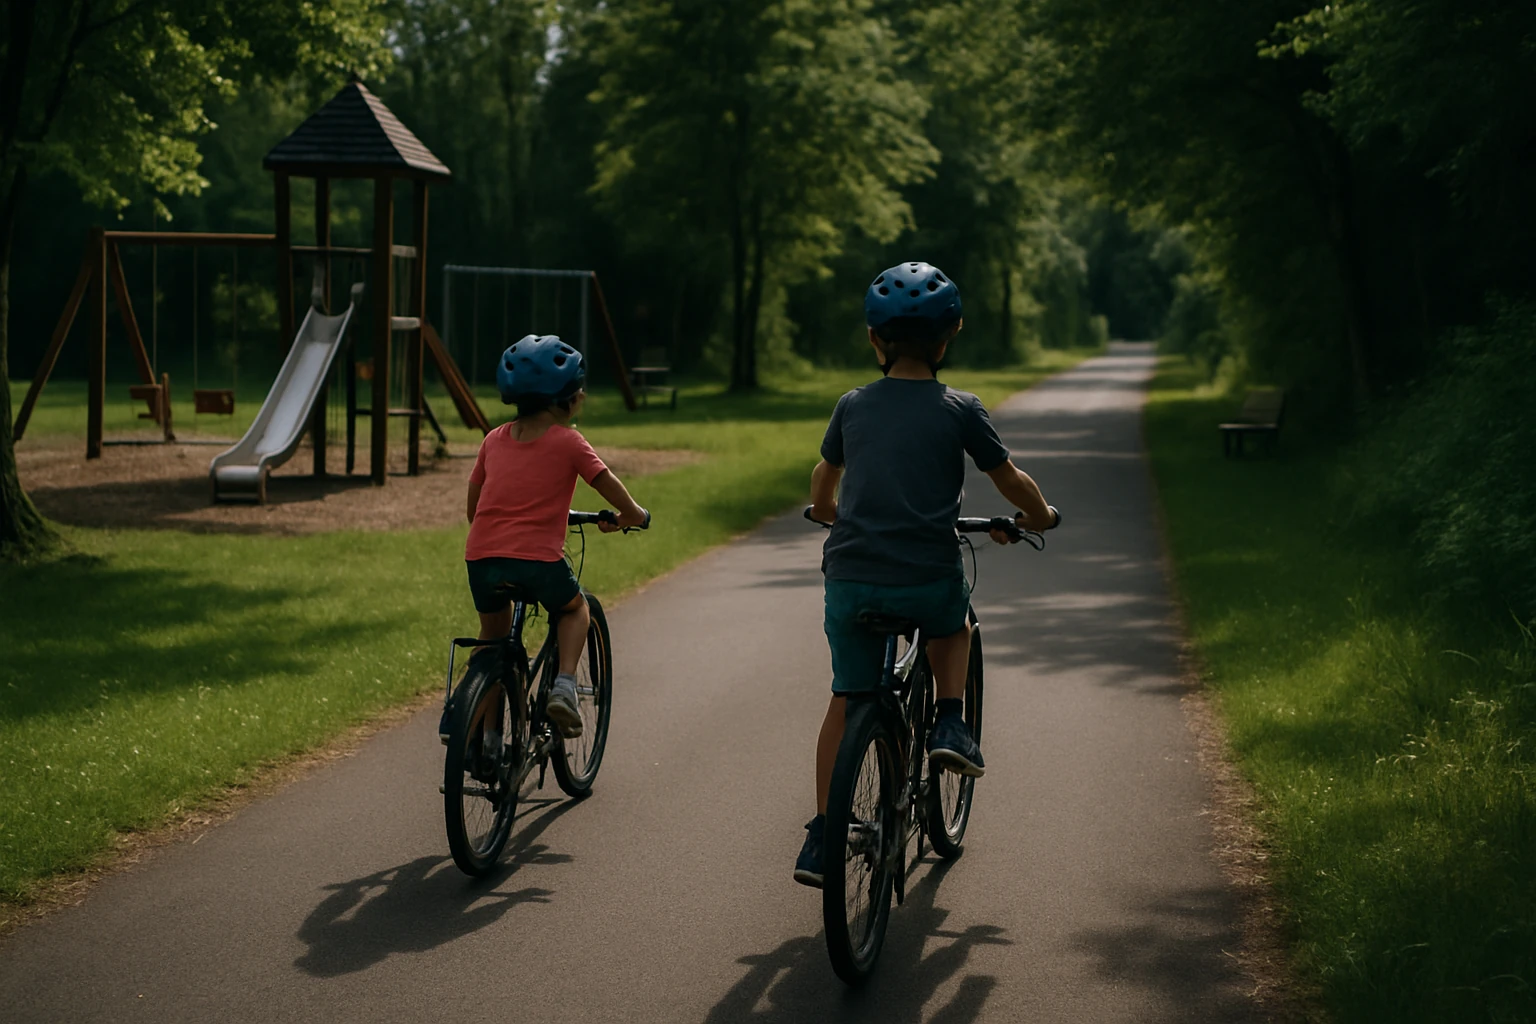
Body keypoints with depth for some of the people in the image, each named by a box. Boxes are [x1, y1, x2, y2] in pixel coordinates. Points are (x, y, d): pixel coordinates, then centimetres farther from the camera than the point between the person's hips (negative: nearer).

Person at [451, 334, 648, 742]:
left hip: (481, 555, 4)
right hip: (538, 556, -4)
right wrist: (632, 517, 27)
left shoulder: (494, 440, 16)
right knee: (574, 608, 26)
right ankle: (564, 686, 4)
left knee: (493, 632, 28)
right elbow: (619, 498, 6)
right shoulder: (567, 442, 3)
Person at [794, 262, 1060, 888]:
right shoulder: (959, 411, 1)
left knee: (846, 700, 13)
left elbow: (824, 478, 27)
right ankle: (950, 725, 14)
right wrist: (1039, 518, 32)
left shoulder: (853, 406, 10)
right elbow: (1012, 482, 11)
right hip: (928, 581, -2)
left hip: (850, 579, 2)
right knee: (953, 621, 33)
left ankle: (822, 836, 9)